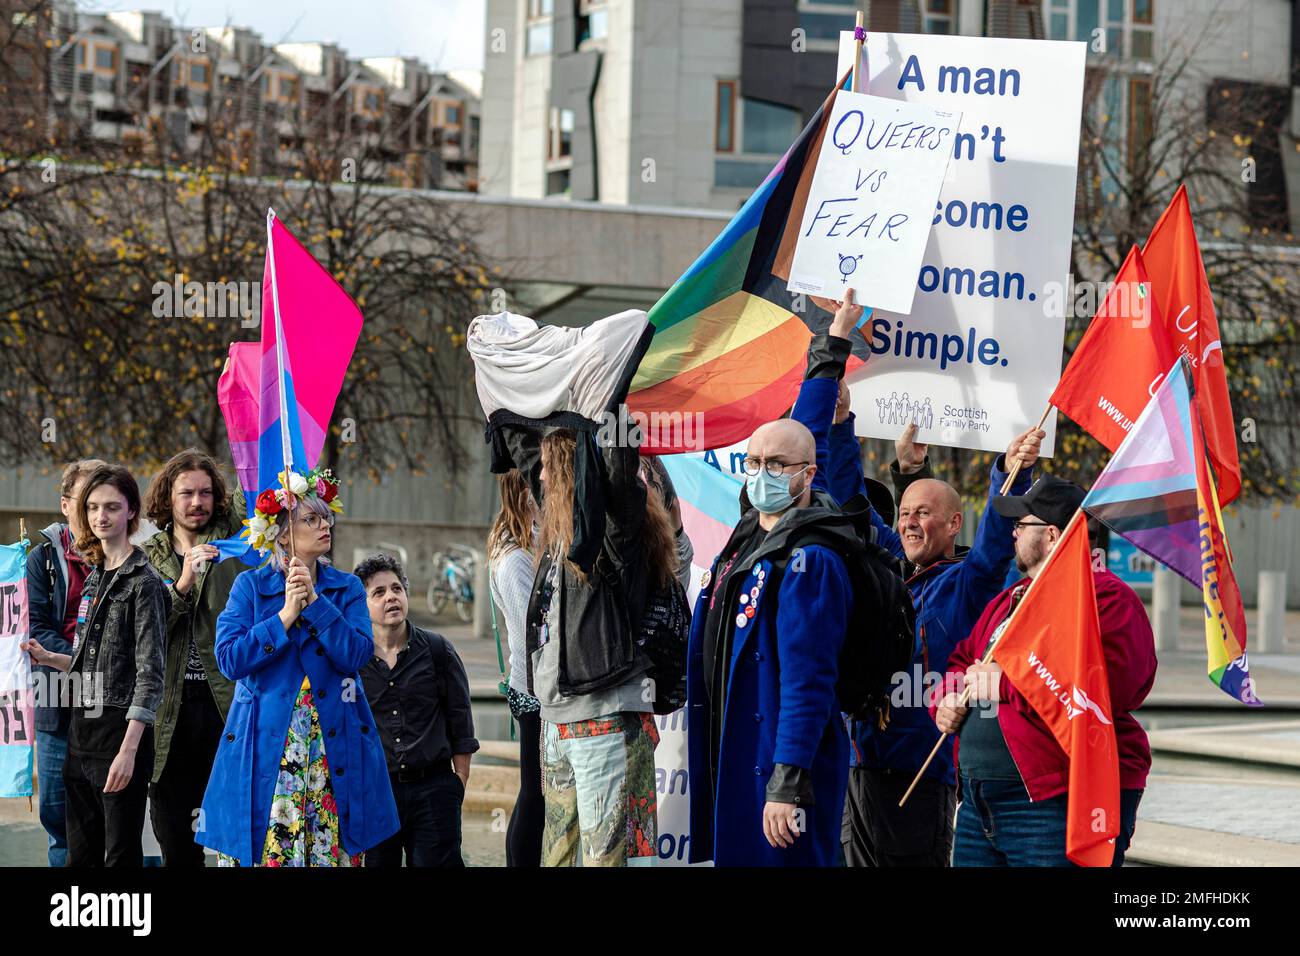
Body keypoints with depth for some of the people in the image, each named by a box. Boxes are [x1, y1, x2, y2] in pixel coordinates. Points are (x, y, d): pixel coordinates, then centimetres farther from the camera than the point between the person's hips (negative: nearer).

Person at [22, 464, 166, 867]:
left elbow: (150, 672, -14)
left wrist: (129, 750, -21)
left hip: (121, 728, -8)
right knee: (80, 853, 9)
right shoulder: (94, 577, 15)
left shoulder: (143, 583, -9)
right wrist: (49, 658, 9)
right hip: (82, 728, 8)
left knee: (121, 853, -4)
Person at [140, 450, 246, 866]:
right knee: (176, 843, 7)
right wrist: (181, 584, -14)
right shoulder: (146, 557, 11)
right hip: (172, 708, 2)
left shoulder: (233, 532, 8)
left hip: (230, 702, -2)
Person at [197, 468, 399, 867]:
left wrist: (313, 601, -12)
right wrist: (287, 615, -12)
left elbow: (356, 655, -6)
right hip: (266, 744, -2)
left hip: (334, 747, 2)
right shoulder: (250, 586, 4)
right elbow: (229, 659, -8)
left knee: (332, 852, -2)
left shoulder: (347, 589, 9)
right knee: (265, 850, -7)